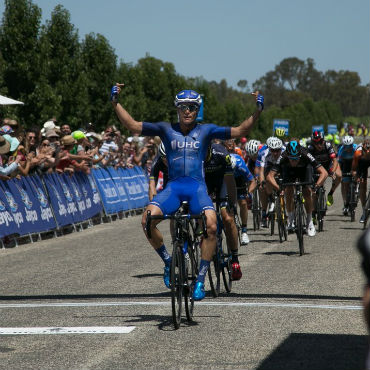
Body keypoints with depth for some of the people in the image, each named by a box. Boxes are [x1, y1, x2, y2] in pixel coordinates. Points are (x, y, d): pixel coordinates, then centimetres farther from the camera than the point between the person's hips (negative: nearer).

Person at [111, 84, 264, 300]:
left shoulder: (206, 130, 9)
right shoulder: (166, 130, 11)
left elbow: (240, 131, 3)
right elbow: (132, 125, 6)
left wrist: (257, 112, -10)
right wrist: (116, 103, -4)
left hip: (197, 187, -1)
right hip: (174, 187, 1)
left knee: (212, 226, -28)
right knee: (148, 220, -26)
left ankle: (200, 280, -14)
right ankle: (168, 261, 0)